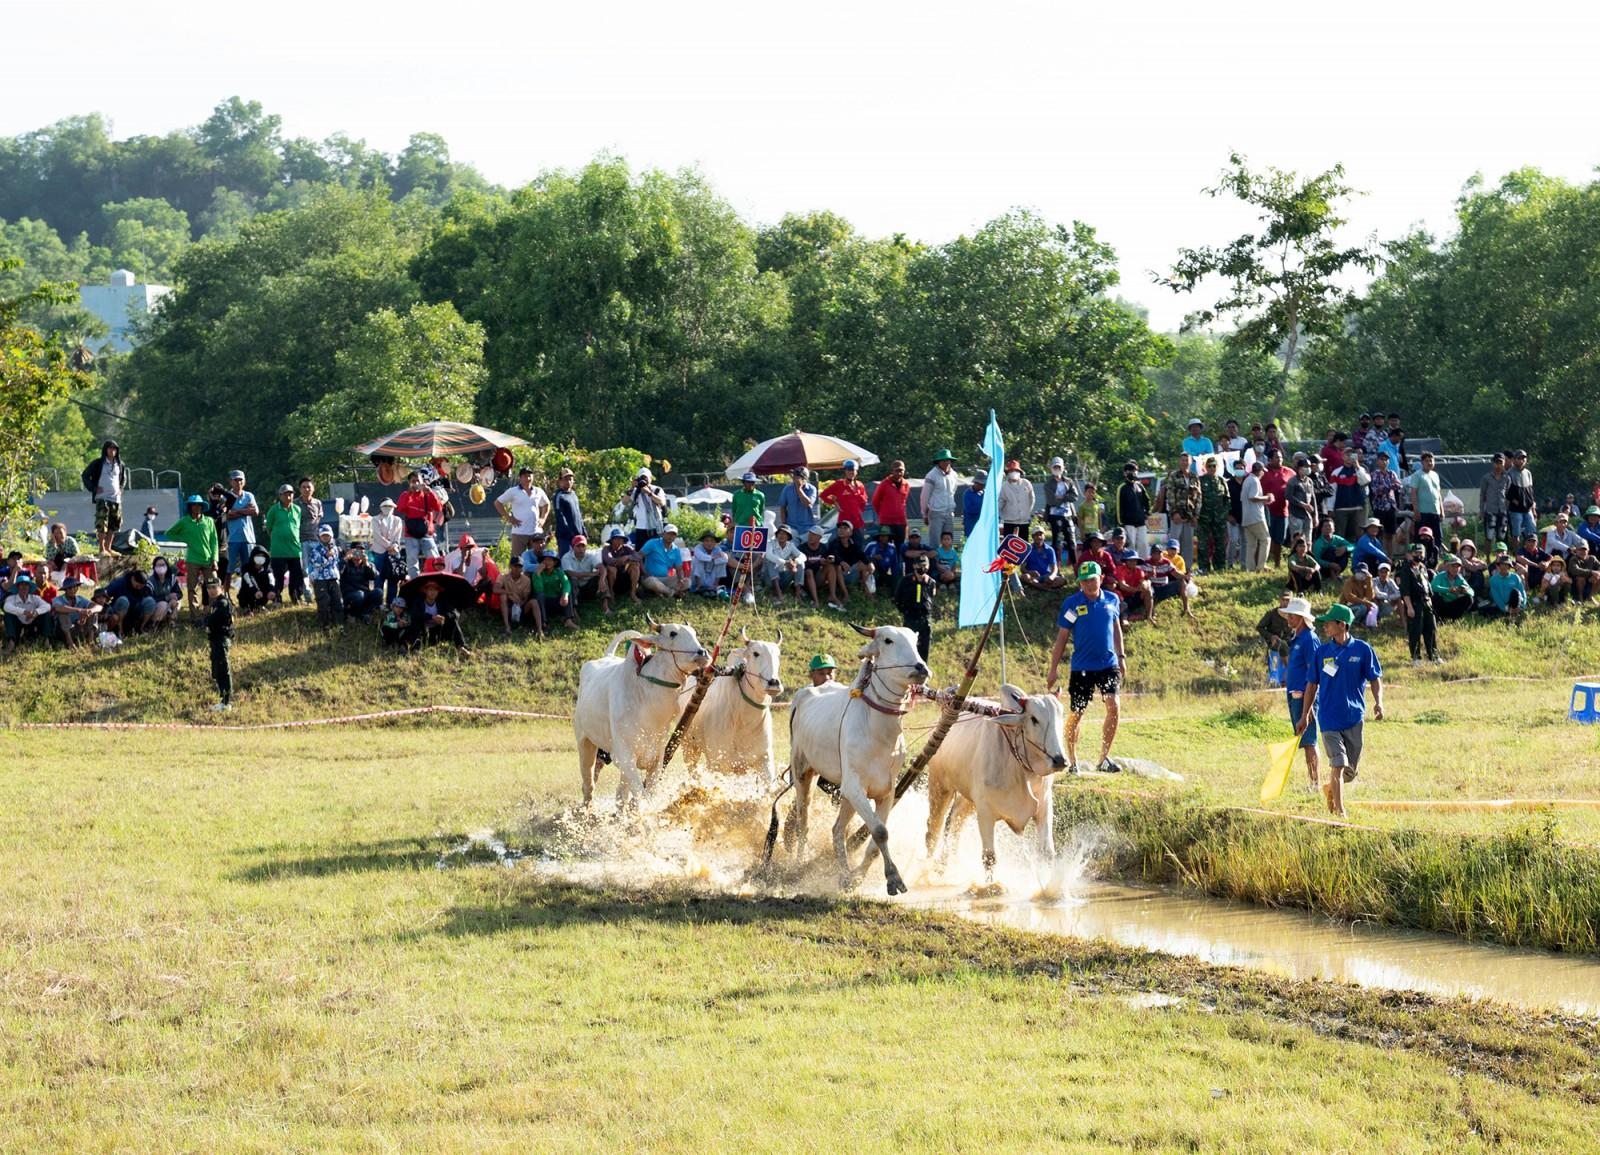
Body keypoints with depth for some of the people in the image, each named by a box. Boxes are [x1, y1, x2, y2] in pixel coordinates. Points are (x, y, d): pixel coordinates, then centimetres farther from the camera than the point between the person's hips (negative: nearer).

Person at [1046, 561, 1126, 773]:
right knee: (1077, 714, 3)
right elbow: (1062, 637, -1)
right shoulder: (1072, 604, -5)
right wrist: (1054, 669, -1)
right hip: (1081, 667, -2)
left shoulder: (1112, 600, 4)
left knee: (1114, 706, -12)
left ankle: (1104, 758, 1)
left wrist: (1121, 656, 16)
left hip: (1108, 664, 2)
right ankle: (1072, 762, 19)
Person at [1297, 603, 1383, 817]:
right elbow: (1312, 684, 10)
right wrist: (1304, 716, 10)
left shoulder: (1362, 649, -1)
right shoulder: (1322, 651, 4)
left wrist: (1378, 702, -14)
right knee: (1338, 765, -11)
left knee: (1352, 771, 8)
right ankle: (1339, 811, -7)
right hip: (1329, 718, 0)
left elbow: (1375, 679, 4)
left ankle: (1330, 788, 38)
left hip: (1354, 717, 1)